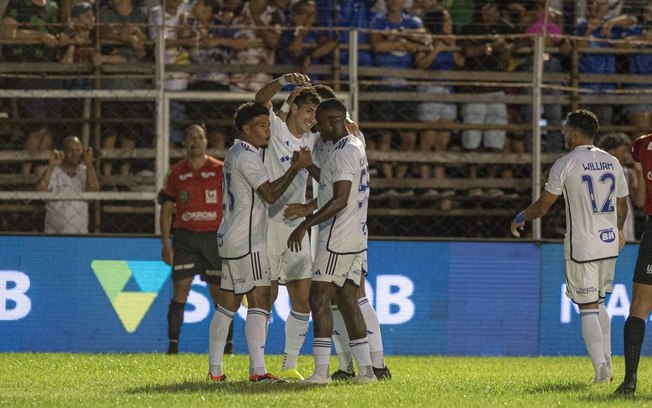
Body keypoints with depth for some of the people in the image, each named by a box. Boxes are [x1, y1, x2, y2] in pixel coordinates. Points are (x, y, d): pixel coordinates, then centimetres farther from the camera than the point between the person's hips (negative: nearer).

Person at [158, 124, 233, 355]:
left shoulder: (220, 170, 3)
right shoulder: (176, 173, 7)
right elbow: (166, 210, 8)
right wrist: (166, 244, 0)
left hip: (214, 237, -1)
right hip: (184, 237, 1)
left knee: (219, 292, 2)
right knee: (180, 288, -8)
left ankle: (227, 345, 10)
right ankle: (173, 345, -6)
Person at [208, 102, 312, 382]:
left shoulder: (236, 154, 18)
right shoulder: (246, 157, -14)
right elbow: (270, 194, -21)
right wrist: (296, 167, -20)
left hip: (230, 238, 11)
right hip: (247, 242, -10)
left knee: (227, 305, 10)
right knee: (259, 300, -13)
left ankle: (215, 370, 11)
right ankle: (257, 370, -19)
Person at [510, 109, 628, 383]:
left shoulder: (566, 165, -9)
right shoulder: (611, 162, 7)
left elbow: (542, 206, -7)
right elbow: (622, 205, 17)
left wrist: (519, 219, 12)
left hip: (581, 247, -5)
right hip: (609, 243, 5)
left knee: (588, 308, 0)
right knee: (599, 303, 20)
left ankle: (601, 369, -7)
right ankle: (606, 362, 15)